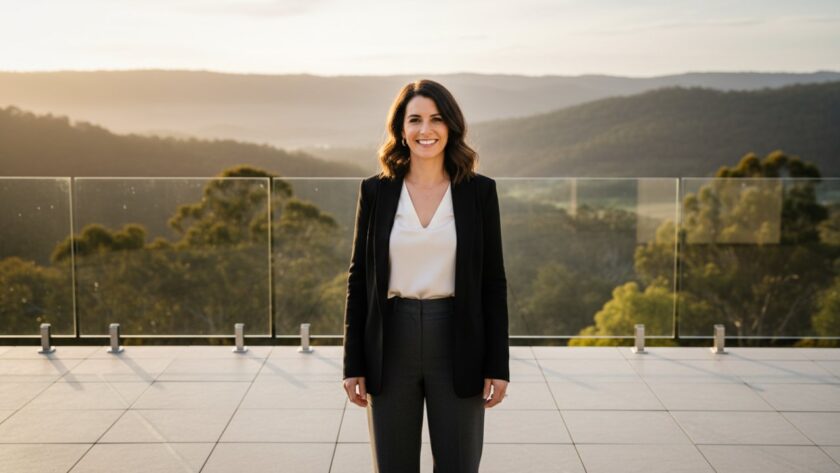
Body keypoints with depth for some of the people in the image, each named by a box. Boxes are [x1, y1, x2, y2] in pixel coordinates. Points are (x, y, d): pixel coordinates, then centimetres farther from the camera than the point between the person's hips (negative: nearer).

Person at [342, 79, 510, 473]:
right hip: (392, 344, 1)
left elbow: (493, 282, 1)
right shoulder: (375, 191, 2)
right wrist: (353, 365, 1)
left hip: (457, 345, -1)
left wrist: (498, 365, -2)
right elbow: (358, 279, 4)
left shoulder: (479, 191, 0)